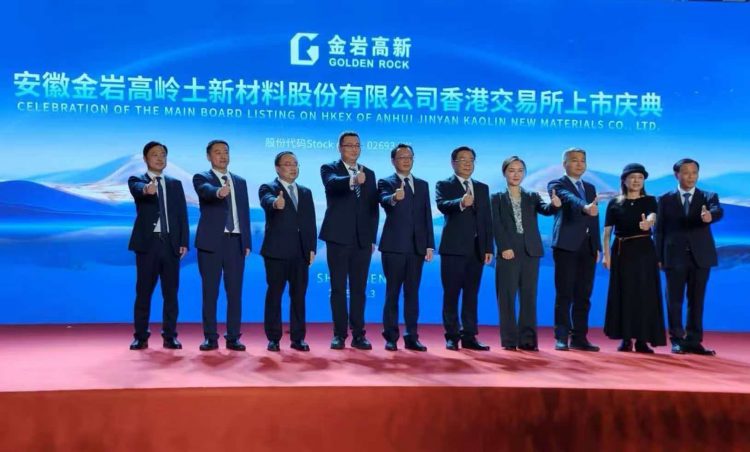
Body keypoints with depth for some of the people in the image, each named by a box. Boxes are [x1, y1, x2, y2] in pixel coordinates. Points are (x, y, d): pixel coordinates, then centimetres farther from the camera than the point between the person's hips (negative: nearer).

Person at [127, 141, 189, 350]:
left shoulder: (175, 184, 15)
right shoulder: (136, 180, 5)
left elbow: (182, 214, 9)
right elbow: (138, 190, -21)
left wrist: (184, 241, -1)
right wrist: (146, 189, -46)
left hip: (171, 243, 3)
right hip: (148, 242, -2)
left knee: (170, 292, 3)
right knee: (143, 291, 1)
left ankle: (170, 335, 10)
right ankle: (141, 336, 10)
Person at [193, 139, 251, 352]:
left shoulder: (240, 181, 17)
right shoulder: (201, 178, 4)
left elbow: (245, 212, 15)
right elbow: (206, 191, -21)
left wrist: (247, 242, 7)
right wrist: (218, 191, -44)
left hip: (236, 241, 3)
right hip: (211, 241, -3)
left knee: (235, 292, 3)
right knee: (210, 292, 1)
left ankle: (233, 338, 9)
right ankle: (211, 338, 9)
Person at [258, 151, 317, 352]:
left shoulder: (306, 192, 16)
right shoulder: (268, 188, 0)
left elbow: (311, 222, 13)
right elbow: (267, 201, -25)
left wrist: (312, 248, 3)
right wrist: (275, 203, -48)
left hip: (301, 252, 4)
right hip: (277, 251, -4)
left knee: (299, 295, 6)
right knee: (274, 294, 1)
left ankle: (298, 338, 13)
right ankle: (273, 338, 9)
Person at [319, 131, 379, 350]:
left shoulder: (369, 173, 14)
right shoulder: (329, 168, 1)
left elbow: (373, 207, 12)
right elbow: (333, 183, -24)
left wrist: (372, 237, 5)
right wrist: (352, 180, -44)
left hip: (362, 239, 3)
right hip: (338, 237, -3)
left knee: (359, 289, 6)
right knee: (338, 288, 2)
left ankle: (358, 334, 11)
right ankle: (339, 334, 9)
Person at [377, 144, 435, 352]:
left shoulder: (422, 185, 15)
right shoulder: (386, 182, 2)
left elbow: (427, 216, 11)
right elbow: (384, 201, -21)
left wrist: (429, 245, 5)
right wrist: (394, 197, -44)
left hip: (417, 247, 4)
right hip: (394, 247, -4)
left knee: (412, 293, 7)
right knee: (392, 292, 1)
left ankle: (411, 337, 12)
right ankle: (391, 338, 6)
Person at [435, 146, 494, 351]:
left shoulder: (482, 188, 17)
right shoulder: (444, 185, 2)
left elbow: (487, 220, 13)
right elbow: (442, 205, -20)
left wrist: (489, 248, 5)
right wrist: (461, 203, -40)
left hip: (477, 249, 4)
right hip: (454, 248, -4)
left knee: (471, 295, 7)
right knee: (451, 294, 0)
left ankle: (469, 336, 12)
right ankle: (452, 336, 7)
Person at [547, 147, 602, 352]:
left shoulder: (590, 188, 20)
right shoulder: (556, 184, 1)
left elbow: (594, 219, 19)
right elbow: (568, 198, -23)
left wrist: (597, 246, 11)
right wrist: (585, 207, -42)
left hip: (587, 247, 6)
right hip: (567, 245, -6)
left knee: (583, 295, 6)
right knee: (564, 294, -4)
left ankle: (579, 338, 11)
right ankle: (561, 338, 1)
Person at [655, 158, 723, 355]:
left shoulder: (709, 197, 6)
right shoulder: (665, 199, 5)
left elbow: (718, 210, -17)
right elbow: (659, 229, 4)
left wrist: (710, 215, -41)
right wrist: (659, 257, -3)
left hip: (700, 256, 1)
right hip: (675, 257, -1)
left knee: (697, 301, 6)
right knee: (674, 300, 3)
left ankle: (694, 341, 13)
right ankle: (677, 340, 12)